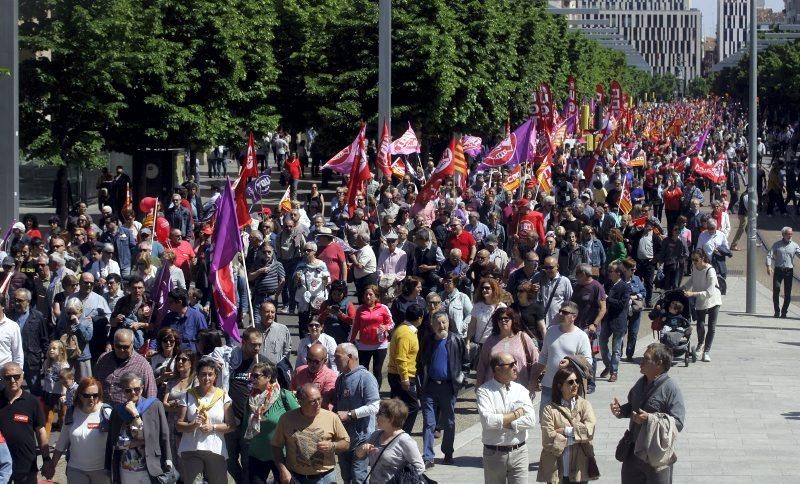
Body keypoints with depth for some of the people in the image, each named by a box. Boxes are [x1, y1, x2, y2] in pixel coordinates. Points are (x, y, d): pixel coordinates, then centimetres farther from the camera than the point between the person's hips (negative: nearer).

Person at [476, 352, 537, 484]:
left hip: (518, 453, 2)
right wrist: (517, 414, -10)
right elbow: (487, 421, -20)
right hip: (494, 453, -2)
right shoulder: (484, 391, -5)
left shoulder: (520, 390, 6)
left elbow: (531, 420, -5)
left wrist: (505, 424, -14)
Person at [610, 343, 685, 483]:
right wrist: (620, 410, 1)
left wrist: (650, 419, -29)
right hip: (633, 450, 7)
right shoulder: (641, 383, 7)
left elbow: (678, 423, -22)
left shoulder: (671, 388, -17)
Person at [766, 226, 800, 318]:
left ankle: (784, 312, 11)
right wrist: (769, 266, -16)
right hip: (778, 270, -1)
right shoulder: (777, 245, 7)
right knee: (776, 290, -10)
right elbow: (769, 255, 0)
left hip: (789, 271, 1)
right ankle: (776, 311, 2)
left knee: (787, 293, 0)